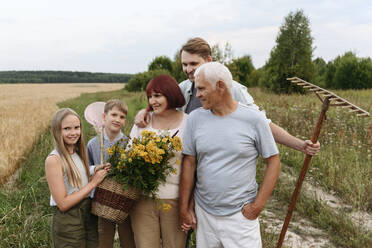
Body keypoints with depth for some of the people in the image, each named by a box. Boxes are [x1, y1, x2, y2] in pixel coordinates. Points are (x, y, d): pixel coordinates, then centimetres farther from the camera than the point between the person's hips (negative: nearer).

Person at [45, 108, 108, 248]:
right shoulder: (53, 160, -16)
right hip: (67, 222, -7)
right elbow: (63, 203, -19)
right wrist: (93, 182, -15)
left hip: (89, 215, 7)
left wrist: (96, 174, -4)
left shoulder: (79, 154, 6)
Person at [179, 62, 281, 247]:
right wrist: (184, 209, 4)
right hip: (203, 213, 3)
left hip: (241, 215, -2)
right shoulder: (195, 118, 0)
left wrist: (257, 206, -7)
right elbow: (189, 164, 3)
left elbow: (273, 162, -3)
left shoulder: (254, 119, -8)